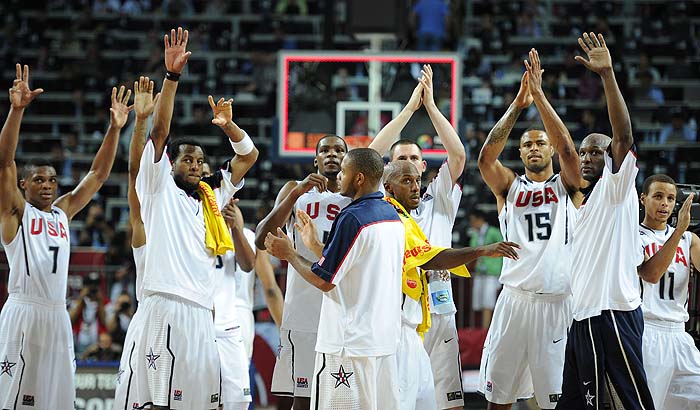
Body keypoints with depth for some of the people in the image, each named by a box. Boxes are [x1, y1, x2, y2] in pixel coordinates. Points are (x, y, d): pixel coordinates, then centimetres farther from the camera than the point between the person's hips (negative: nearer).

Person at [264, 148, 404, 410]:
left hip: (350, 344, -9)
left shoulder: (352, 218, -15)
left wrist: (289, 254, 0)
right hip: (386, 340, 9)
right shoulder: (392, 215, 11)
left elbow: (324, 280, -14)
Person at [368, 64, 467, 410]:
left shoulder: (439, 199, 17)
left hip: (437, 308, 1)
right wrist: (410, 107, -1)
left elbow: (458, 154, 4)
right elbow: (371, 154, 0)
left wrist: (431, 106, 1)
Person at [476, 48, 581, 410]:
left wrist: (540, 95, -15)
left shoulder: (566, 185, 9)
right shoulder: (509, 187, 11)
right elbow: (486, 157, -7)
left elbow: (567, 149, -10)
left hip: (557, 301, -1)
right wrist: (518, 104, -15)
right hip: (515, 297, 1)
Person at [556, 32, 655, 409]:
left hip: (614, 314, -9)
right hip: (583, 314, 9)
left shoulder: (617, 186, -2)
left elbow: (623, 135, -16)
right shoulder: (583, 200, 22)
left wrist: (607, 75, -24)